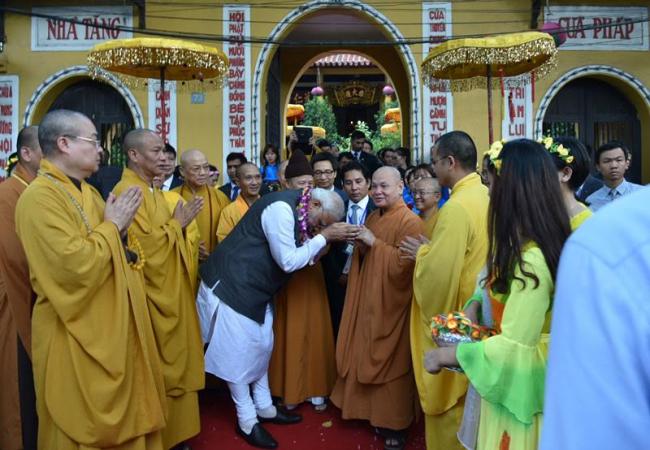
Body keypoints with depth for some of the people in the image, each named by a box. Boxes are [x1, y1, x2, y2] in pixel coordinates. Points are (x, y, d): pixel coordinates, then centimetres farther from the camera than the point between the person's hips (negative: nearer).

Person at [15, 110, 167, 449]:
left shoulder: (88, 193, 11)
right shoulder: (38, 198, -18)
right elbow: (74, 266, -27)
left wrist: (121, 228, -4)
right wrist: (111, 225, -15)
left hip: (111, 327, 9)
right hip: (76, 339, -9)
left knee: (119, 418, 19)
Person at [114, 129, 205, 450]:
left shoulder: (152, 191, 13)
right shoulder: (128, 191, -18)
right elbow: (145, 246, -25)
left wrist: (179, 225, 3)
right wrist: (176, 223, -12)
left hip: (171, 292, 10)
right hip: (153, 296, -10)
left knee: (174, 361, 17)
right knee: (159, 368, 2)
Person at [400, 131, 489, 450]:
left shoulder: (456, 207, -24)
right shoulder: (486, 196, 3)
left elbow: (439, 272, -27)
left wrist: (421, 253, -9)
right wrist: (431, 249, 8)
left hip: (456, 317, -9)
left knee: (448, 400, 9)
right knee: (468, 398, 22)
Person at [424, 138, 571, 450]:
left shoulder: (530, 259, -29)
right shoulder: (541, 245, 1)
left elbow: (514, 348, -29)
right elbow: (501, 284, 17)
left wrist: (444, 355, -19)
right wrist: (474, 306, -1)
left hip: (519, 386, -9)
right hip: (515, 380, 9)